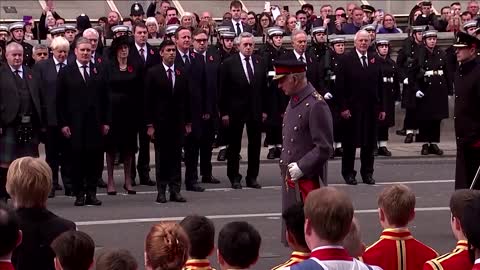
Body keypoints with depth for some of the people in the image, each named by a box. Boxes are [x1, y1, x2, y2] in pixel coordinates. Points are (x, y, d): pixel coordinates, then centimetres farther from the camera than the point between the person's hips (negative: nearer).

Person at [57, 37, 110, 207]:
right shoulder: (66, 72, 4)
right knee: (77, 159, -1)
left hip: (95, 123, 2)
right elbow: (60, 101, 1)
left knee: (95, 158, 0)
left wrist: (106, 121, 5)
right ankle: (79, 194, 6)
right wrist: (63, 124, -5)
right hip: (75, 124, -2)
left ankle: (91, 193, 9)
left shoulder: (98, 72, 11)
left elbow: (105, 99, 11)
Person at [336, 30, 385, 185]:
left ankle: (367, 173, 15)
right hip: (352, 108, -4)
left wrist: (381, 108, 7)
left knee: (370, 142, 6)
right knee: (350, 142, 3)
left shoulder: (375, 61, 10)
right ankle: (348, 173, 12)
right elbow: (340, 86, -6)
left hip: (371, 108, 4)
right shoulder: (346, 61, -3)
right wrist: (343, 107, -12)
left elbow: (379, 86, 10)